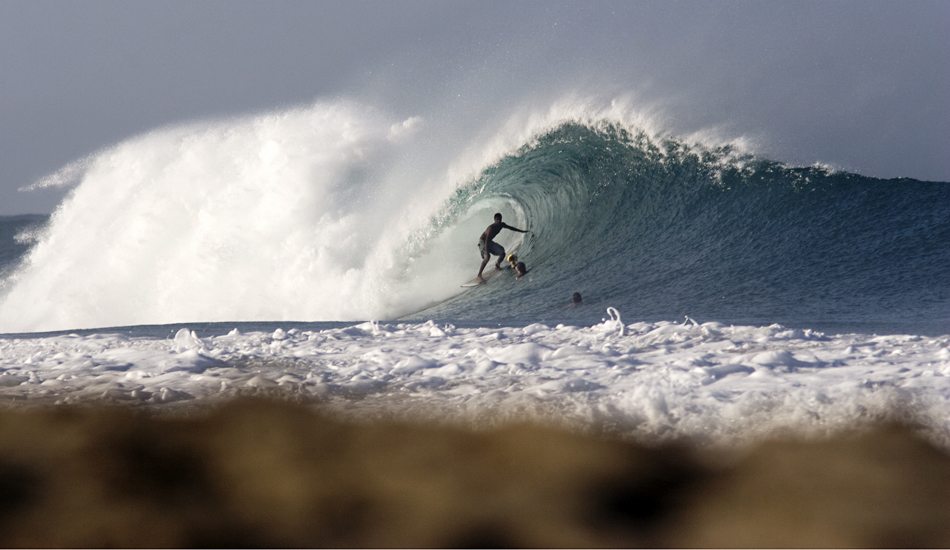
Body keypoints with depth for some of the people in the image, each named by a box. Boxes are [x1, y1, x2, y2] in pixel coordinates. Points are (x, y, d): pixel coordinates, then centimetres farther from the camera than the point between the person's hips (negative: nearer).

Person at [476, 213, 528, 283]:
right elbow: (487, 241, -37)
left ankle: (497, 265, 36)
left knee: (502, 254, 2)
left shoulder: (501, 225, -6)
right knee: (487, 257, -31)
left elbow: (510, 228, 15)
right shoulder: (492, 228, -32)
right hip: (482, 241, -8)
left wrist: (521, 231, 24)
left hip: (490, 242, 8)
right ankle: (479, 276, -32)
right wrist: (486, 252, -45)